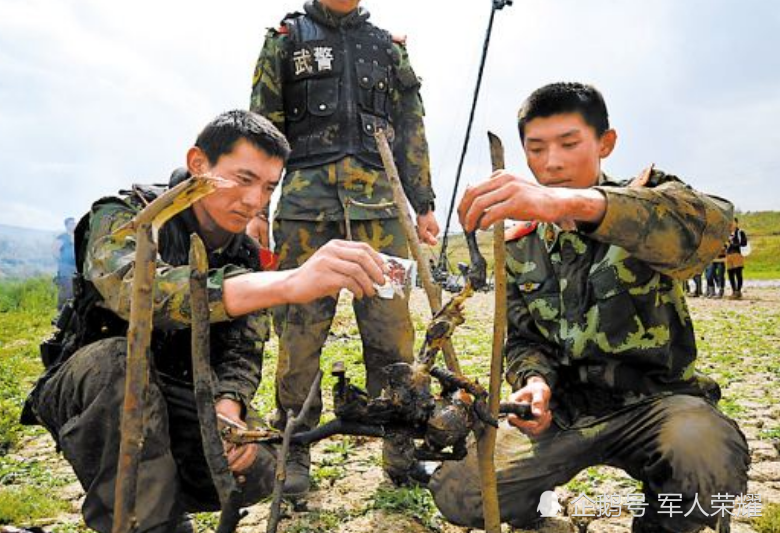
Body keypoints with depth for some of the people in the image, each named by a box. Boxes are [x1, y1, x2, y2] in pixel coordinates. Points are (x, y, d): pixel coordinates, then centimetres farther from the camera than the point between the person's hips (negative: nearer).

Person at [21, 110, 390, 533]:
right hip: (86, 388, -3)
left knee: (254, 469, -21)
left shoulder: (246, 257, 1)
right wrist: (288, 284, -55)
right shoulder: (123, 216, -17)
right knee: (116, 359, -36)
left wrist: (229, 404, -29)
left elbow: (243, 352, -4)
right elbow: (136, 289, -40)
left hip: (170, 400, 4)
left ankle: (154, 498, 8)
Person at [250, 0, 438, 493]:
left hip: (378, 204, 2)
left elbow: (412, 133, 17)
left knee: (393, 331, -2)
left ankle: (403, 453, 10)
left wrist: (424, 204, 10)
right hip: (306, 200, -1)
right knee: (300, 333, 0)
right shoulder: (287, 40, 14)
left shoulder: (388, 47, 21)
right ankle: (294, 455, 13)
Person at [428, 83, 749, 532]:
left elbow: (709, 222, -31)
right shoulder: (520, 249, 8)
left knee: (705, 457, -37)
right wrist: (535, 381, -15)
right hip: (566, 409, 3)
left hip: (656, 398, -2)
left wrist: (574, 203, -49)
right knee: (456, 492, -16)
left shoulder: (650, 196, -6)